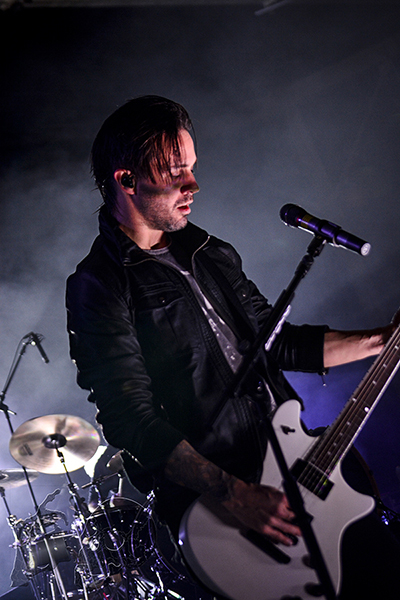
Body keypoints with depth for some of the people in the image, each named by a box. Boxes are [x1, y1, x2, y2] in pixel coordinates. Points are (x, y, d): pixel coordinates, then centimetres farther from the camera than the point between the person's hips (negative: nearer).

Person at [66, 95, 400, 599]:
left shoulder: (210, 253, 14)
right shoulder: (98, 287, -11)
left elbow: (278, 342, 18)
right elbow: (134, 421, -19)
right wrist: (235, 496, -24)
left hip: (291, 457, 7)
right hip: (208, 498, -7)